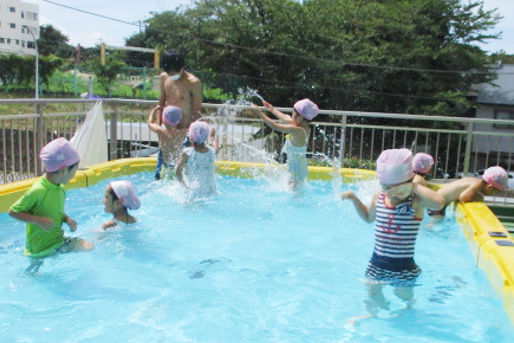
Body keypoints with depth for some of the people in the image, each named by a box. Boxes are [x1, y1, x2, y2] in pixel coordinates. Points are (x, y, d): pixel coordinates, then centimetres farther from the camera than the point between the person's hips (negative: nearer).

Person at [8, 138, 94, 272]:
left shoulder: (59, 188, 3)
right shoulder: (38, 191, -22)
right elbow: (13, 211, -18)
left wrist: (67, 219, -2)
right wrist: (39, 220, -27)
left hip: (58, 240, 9)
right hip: (42, 248, -9)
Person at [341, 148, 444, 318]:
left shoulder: (416, 201, -16)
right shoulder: (379, 197, 0)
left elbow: (438, 202, -40)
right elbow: (369, 217, 21)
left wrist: (414, 186, -32)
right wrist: (354, 199, 11)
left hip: (403, 267, -4)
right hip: (377, 264, 5)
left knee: (403, 298, 13)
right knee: (373, 294, 19)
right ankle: (373, 317, 45)